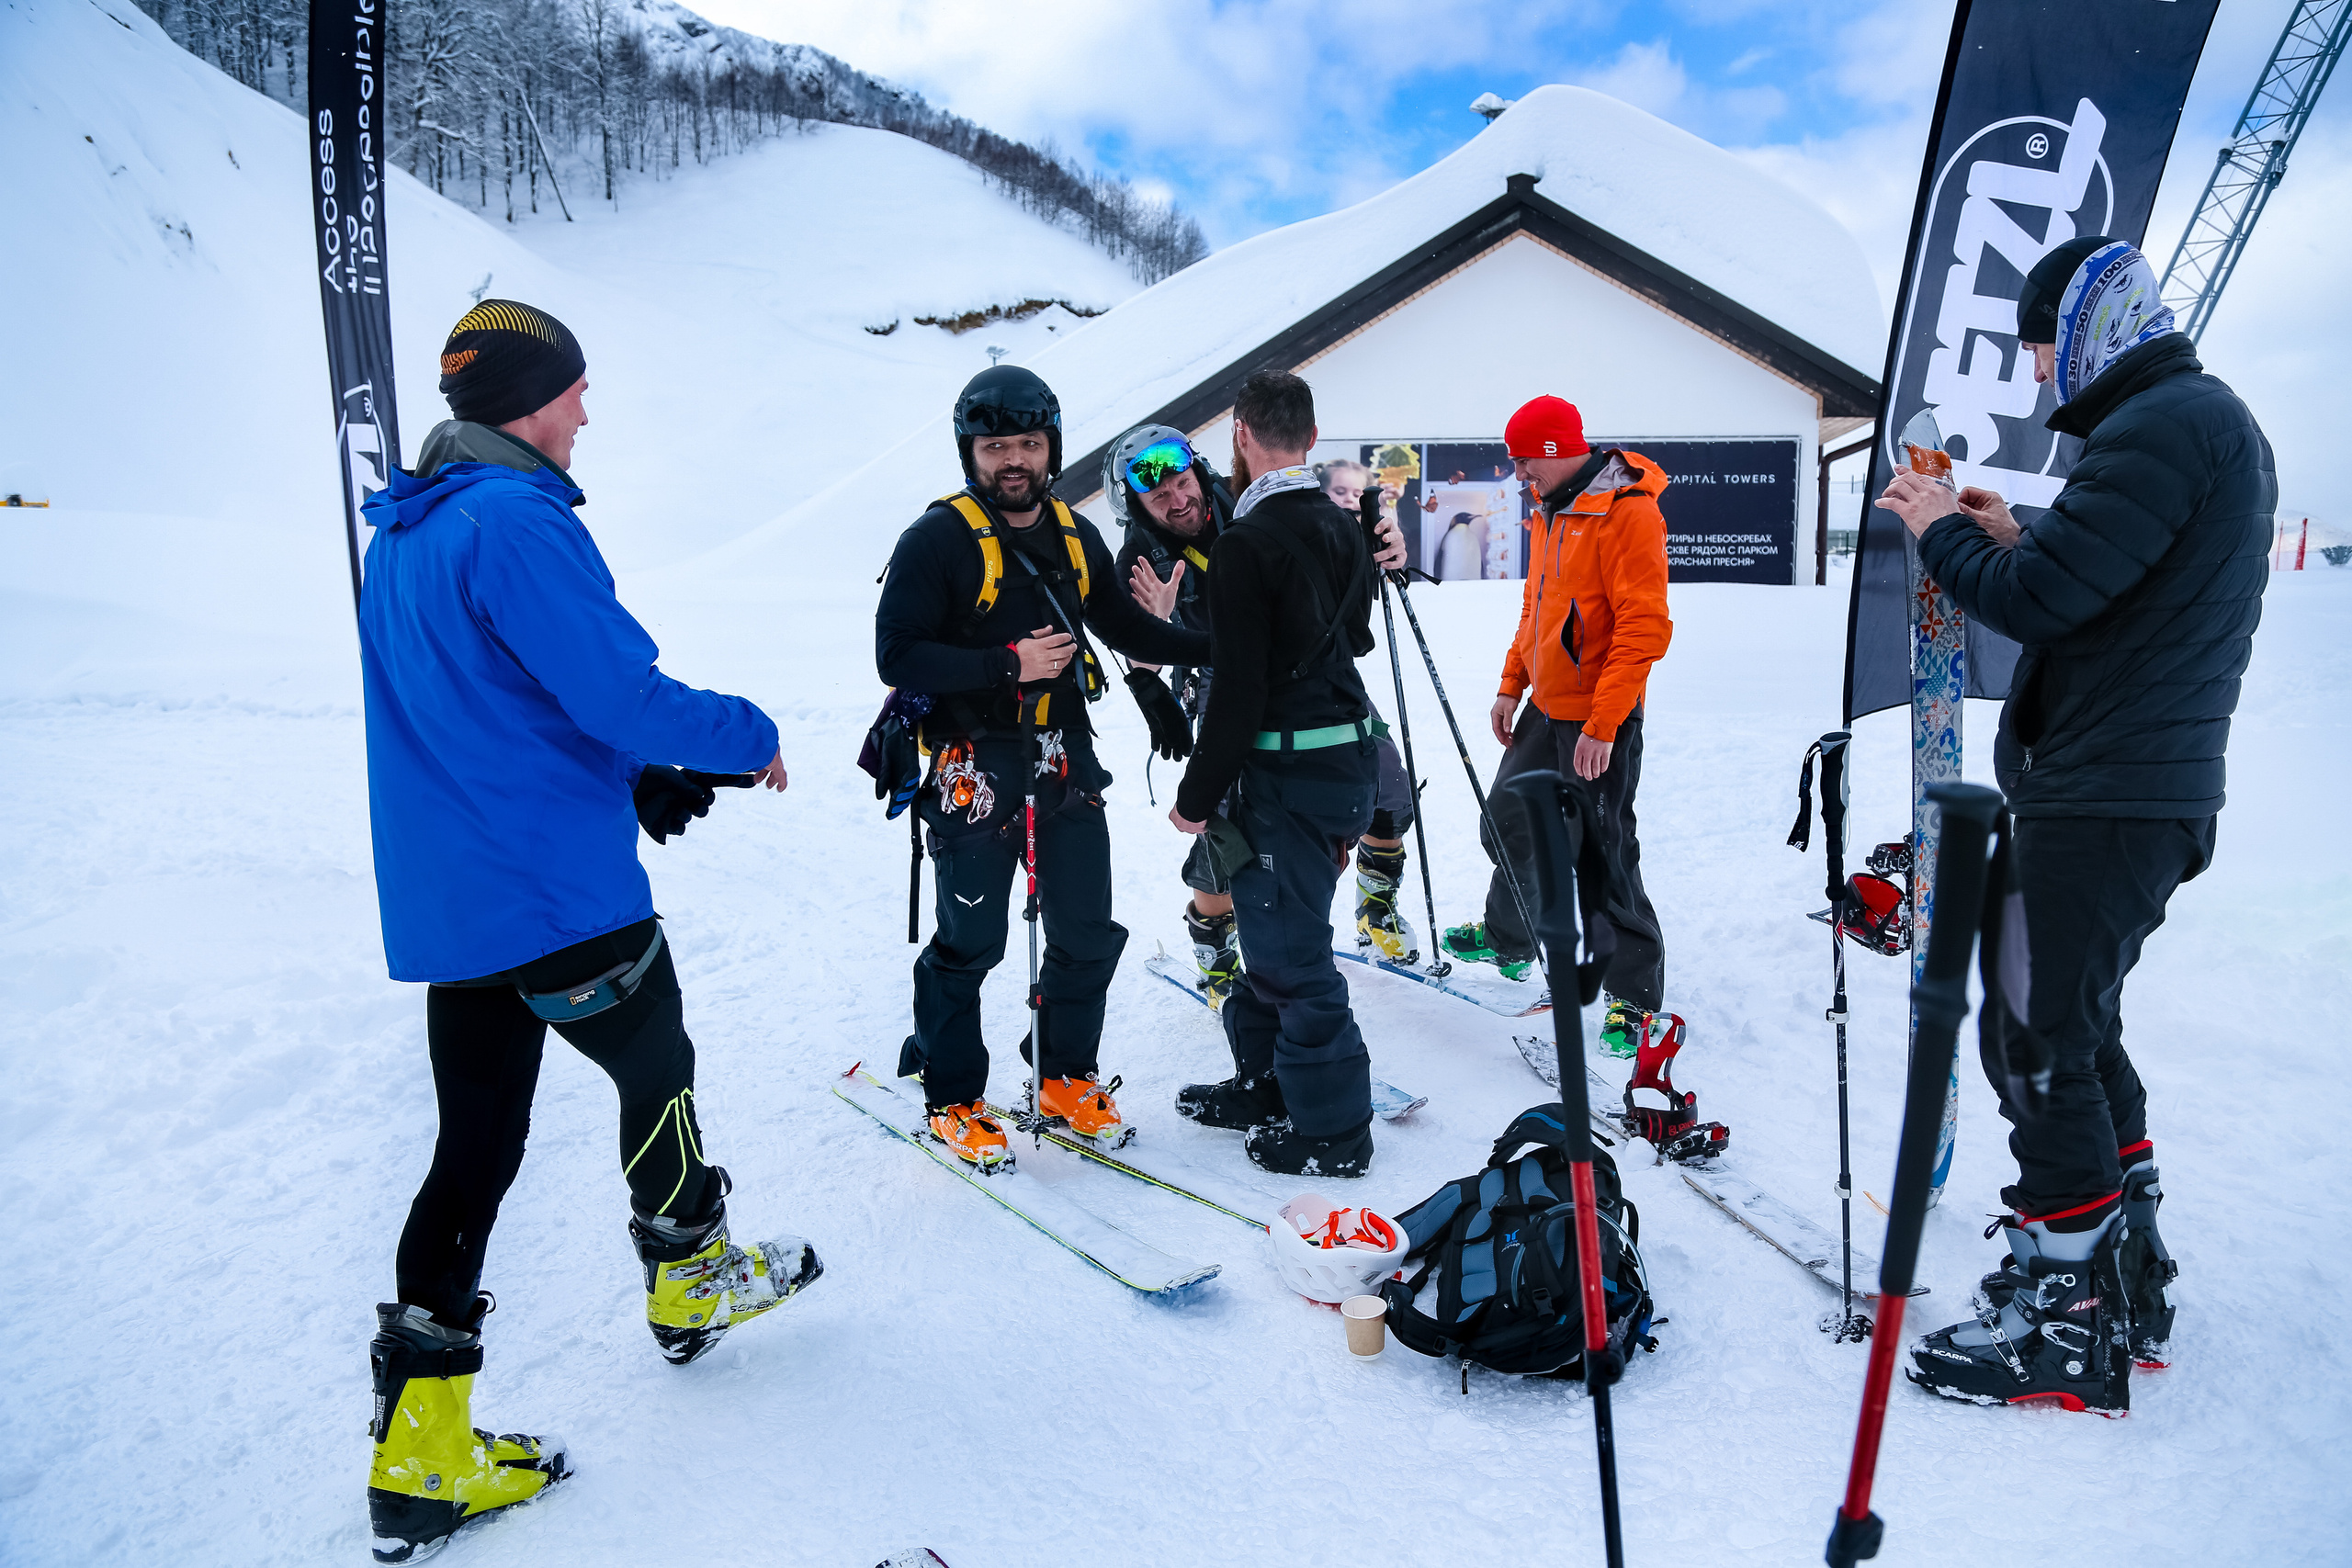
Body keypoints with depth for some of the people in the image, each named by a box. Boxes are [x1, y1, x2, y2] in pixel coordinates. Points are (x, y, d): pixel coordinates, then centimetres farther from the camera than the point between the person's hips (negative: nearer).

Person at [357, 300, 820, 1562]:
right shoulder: (518, 522, -17)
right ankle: (688, 1280, 36)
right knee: (657, 1070, 15)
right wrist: (749, 737, -4)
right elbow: (623, 694, -22)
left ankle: (420, 1449, 15)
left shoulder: (403, 534, 15)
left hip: (443, 908, 9)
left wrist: (642, 780, 16)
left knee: (477, 1142, 11)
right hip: (559, 892, -9)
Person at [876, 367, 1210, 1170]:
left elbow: (1125, 628, 20)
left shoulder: (1076, 536, 10)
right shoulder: (938, 539, -9)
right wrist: (1008, 665, -22)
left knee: (1088, 936, 10)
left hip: (1066, 756, 6)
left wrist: (1216, 646, 10)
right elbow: (897, 657, -15)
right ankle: (953, 1098, 22)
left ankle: (1065, 1078, 30)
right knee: (970, 944, 3)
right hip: (974, 764, -6)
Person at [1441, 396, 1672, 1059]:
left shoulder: (1628, 511, -18)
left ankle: (1636, 998, 9)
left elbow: (1643, 628, -23)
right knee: (1507, 823, 20)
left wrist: (1602, 725, -24)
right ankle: (1508, 940, 42)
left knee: (1603, 859, -5)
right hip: (1545, 710, 9)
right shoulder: (1551, 510, 11)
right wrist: (1511, 687, 16)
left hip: (1600, 721, -9)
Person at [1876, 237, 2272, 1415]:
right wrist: (2013, 539, 11)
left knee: (2035, 1038, -5)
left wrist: (1940, 533, -4)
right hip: (2149, 789, 11)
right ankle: (2127, 1265, 31)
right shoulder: (2212, 419, 19)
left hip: (2106, 802, -11)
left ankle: (2069, 1325, 4)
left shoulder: (2159, 426, -15)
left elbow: (2038, 602, -21)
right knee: (2076, 1023, 20)